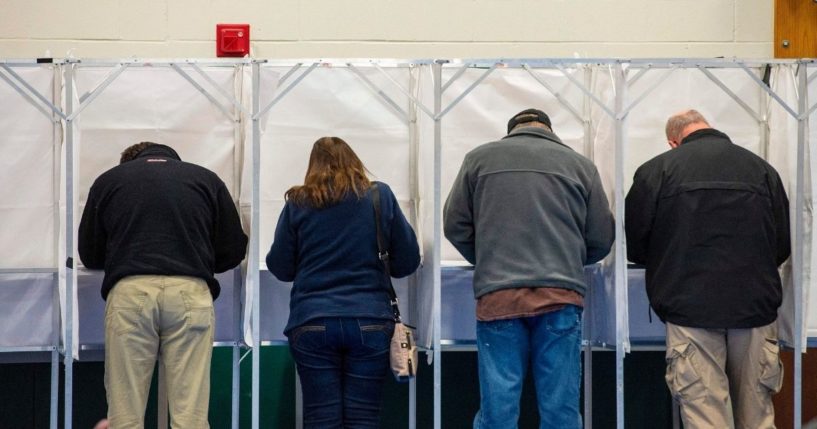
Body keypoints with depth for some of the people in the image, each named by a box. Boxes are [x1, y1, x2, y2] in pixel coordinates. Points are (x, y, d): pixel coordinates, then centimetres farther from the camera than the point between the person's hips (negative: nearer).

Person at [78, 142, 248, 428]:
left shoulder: (108, 180, 20)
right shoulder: (206, 179, 20)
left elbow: (90, 254, 24)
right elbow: (233, 250, 19)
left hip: (129, 293, 0)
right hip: (190, 293, 0)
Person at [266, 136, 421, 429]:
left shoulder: (298, 203, 3)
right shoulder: (380, 196, 3)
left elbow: (280, 268, 6)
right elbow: (408, 261, 6)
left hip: (312, 323, 0)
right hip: (370, 322, 0)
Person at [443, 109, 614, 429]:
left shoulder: (479, 158, 10)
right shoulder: (580, 164, 10)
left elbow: (455, 226, 10)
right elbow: (601, 239, 11)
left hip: (497, 295, 0)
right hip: (561, 295, 0)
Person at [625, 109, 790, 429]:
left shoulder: (658, 169, -2)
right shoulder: (762, 168, 7)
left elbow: (633, 243, 2)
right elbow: (783, 245, 11)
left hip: (690, 307, -2)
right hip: (755, 307, 3)